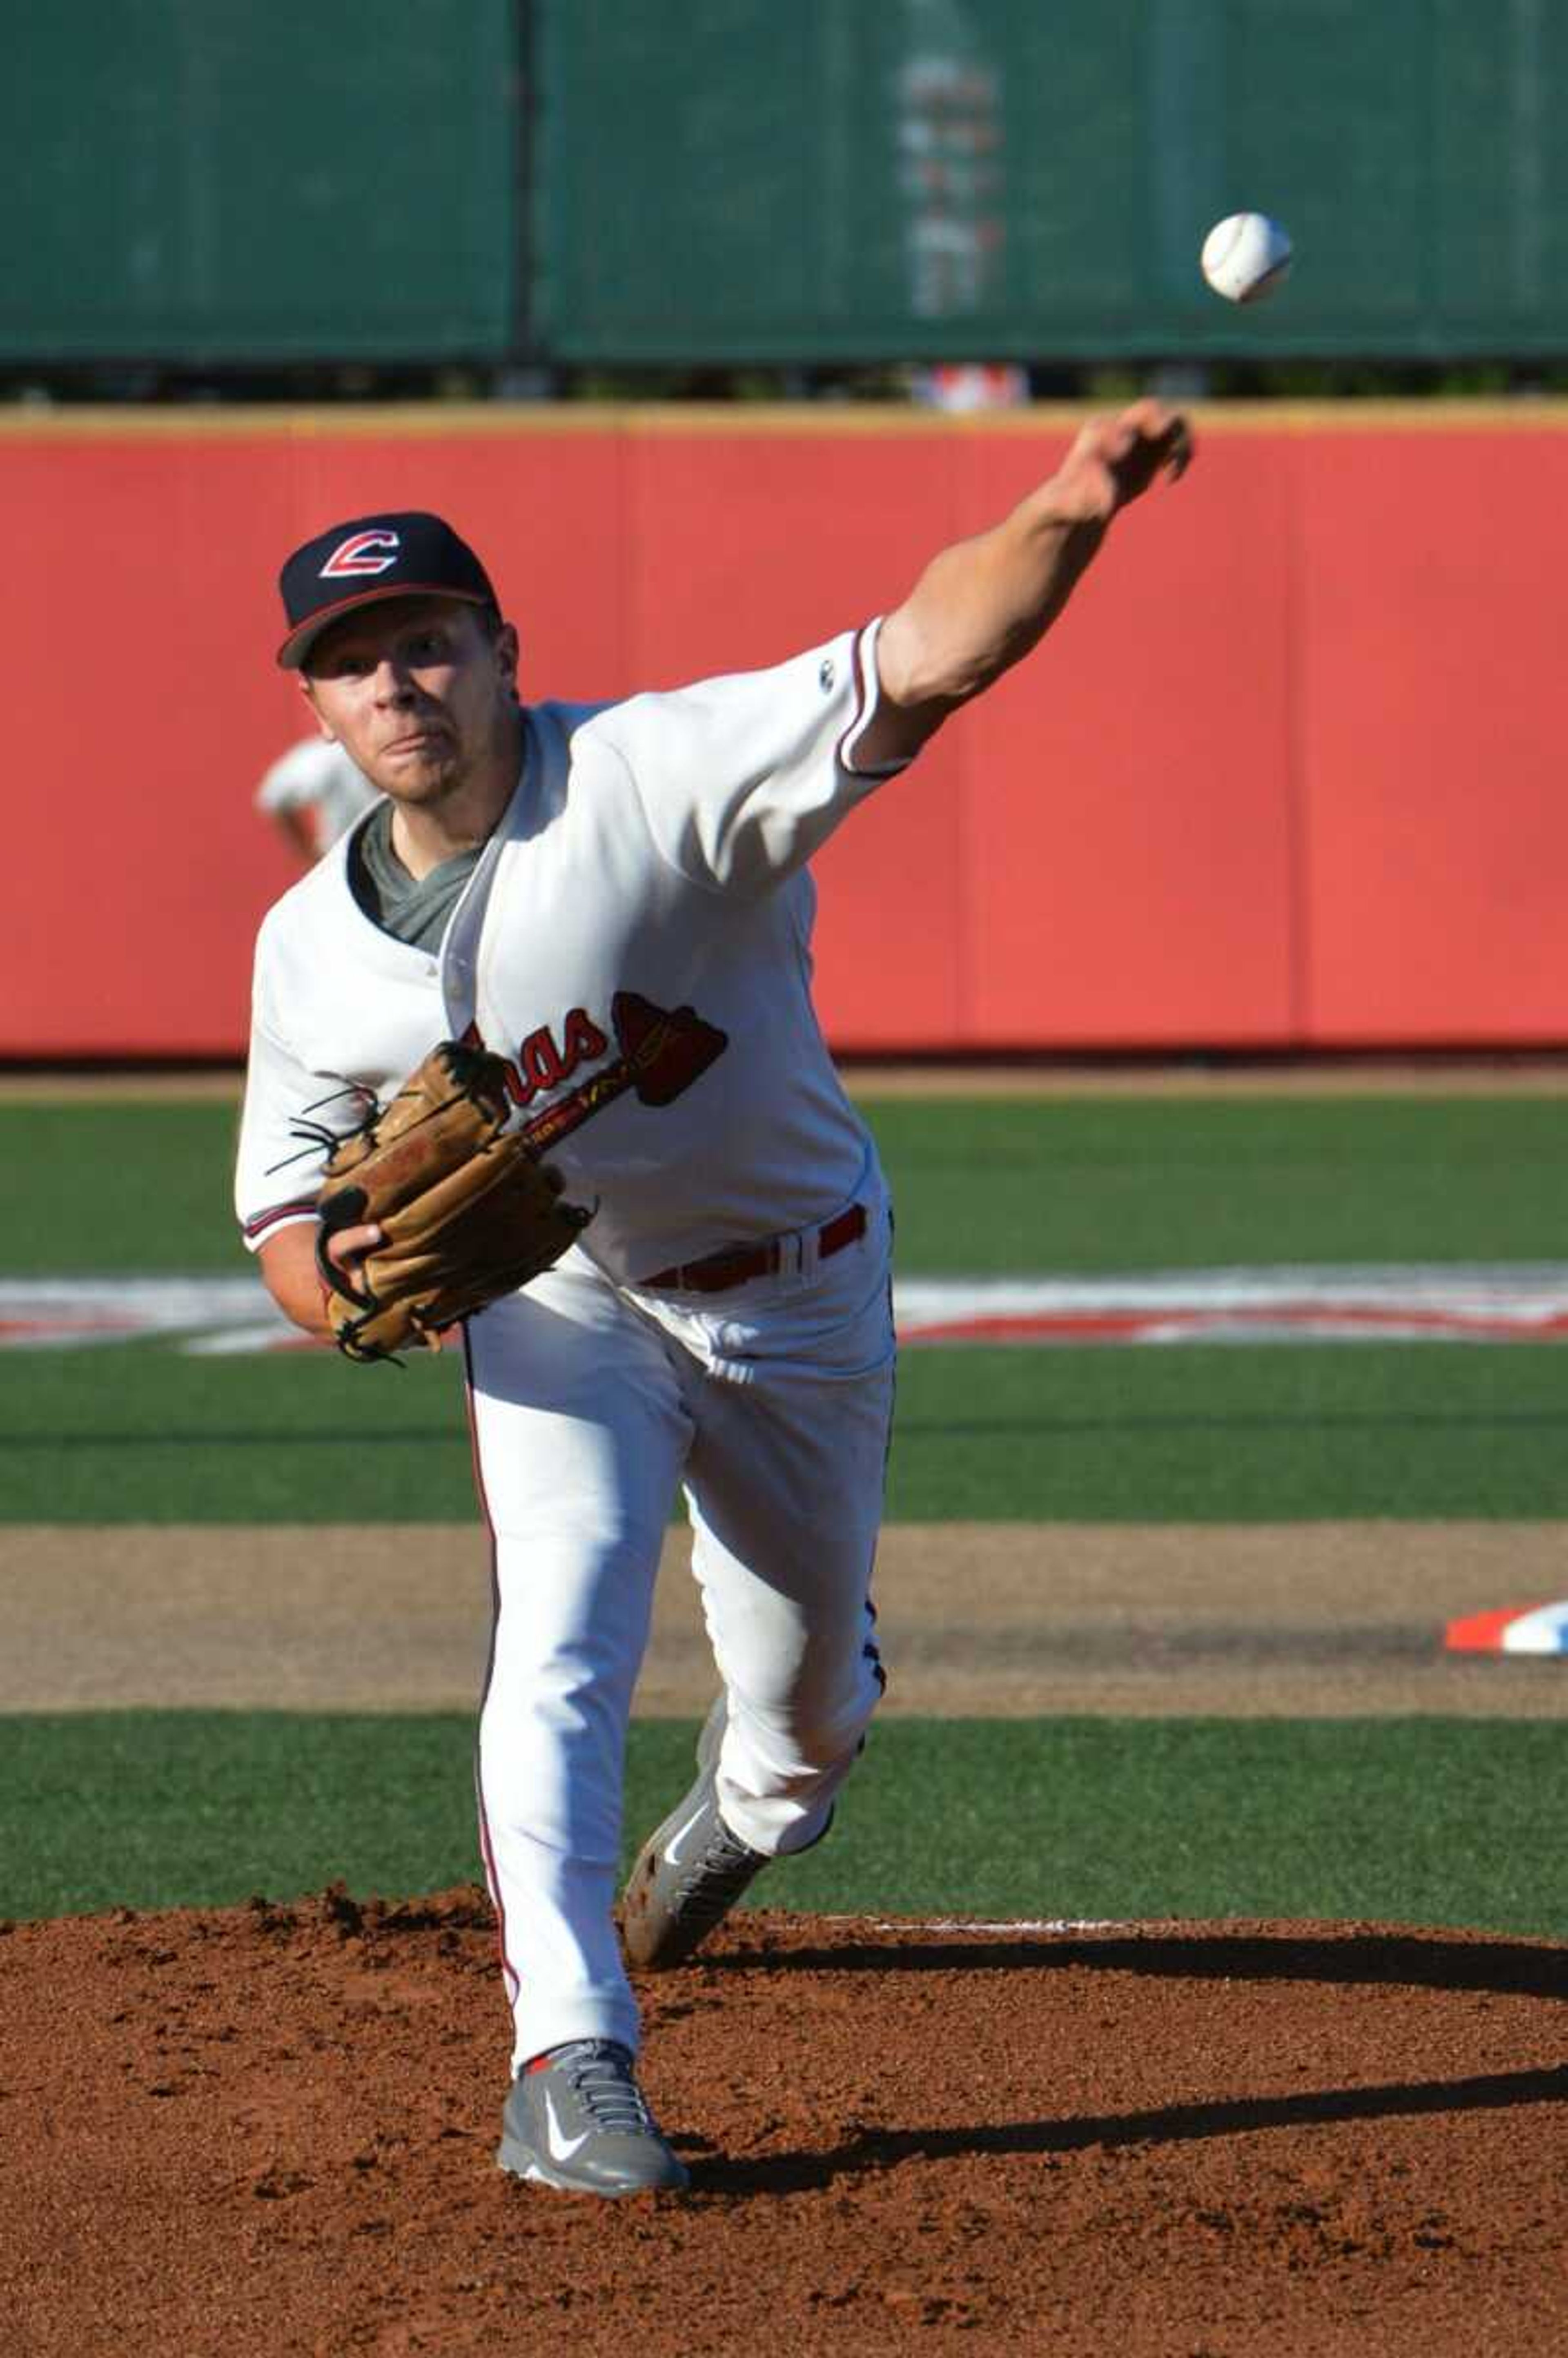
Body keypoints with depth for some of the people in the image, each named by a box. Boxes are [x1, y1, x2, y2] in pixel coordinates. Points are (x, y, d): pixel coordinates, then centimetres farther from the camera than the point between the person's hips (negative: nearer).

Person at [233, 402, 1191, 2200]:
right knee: (562, 1635, -23)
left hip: (803, 1295, -1)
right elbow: (283, 1208, 0)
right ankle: (570, 2065, -28)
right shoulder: (312, 952, -11)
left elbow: (919, 663, -38)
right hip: (564, 1310, 1)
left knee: (807, 1699, 14)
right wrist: (345, 1280, -26)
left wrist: (1065, 517, -56)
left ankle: (746, 1809, 52)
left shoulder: (653, 774, -25)